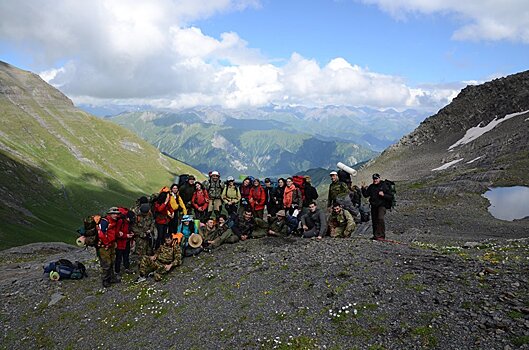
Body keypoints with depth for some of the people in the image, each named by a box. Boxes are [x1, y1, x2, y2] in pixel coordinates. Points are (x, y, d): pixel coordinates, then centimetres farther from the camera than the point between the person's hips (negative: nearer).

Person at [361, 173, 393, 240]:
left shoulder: (384, 186, -3)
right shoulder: (371, 187, 10)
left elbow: (391, 197, -4)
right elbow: (366, 195, 10)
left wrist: (383, 195, -20)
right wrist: (363, 188, -4)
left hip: (381, 205, -5)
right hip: (373, 206, 5)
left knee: (380, 218, -24)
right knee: (374, 221, 9)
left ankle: (381, 235, -23)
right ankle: (375, 235, 23)